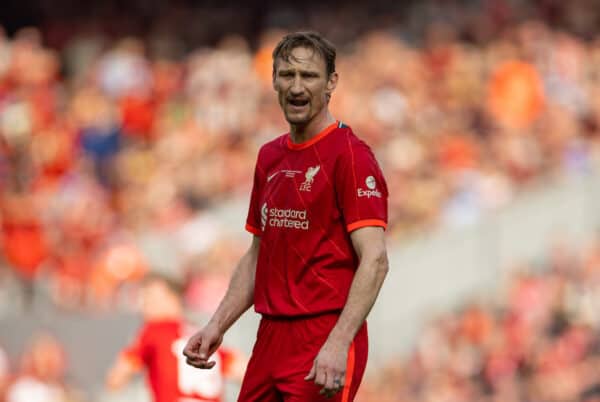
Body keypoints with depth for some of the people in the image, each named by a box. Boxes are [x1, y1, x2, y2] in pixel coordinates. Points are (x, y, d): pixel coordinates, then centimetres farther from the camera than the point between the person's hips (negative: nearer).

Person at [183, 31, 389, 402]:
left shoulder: (350, 155, -10)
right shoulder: (270, 157, 15)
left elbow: (375, 260, -18)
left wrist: (338, 344, -26)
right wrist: (217, 326, 11)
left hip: (324, 341, -7)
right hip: (271, 339, 7)